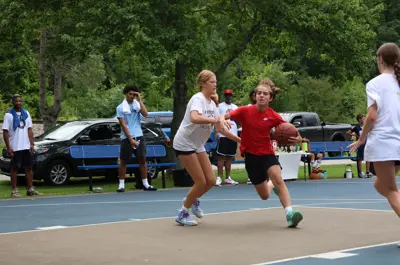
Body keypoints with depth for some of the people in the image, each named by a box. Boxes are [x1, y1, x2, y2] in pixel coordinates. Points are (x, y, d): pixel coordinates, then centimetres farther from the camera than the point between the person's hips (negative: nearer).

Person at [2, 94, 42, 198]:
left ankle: (30, 189, 13)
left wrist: (32, 144, 3)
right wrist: (8, 147, -13)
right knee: (14, 168, 0)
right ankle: (14, 190, 5)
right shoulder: (9, 115, -4)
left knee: (29, 168, 7)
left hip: (26, 146, 5)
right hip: (15, 148, -5)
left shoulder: (26, 113, 11)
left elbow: (29, 129, 12)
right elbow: (5, 132, -7)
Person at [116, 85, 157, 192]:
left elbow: (145, 114, -11)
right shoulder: (121, 107, -3)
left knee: (142, 159, 3)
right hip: (126, 138, -3)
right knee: (123, 161, 1)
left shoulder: (137, 104, 8)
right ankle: (121, 185, 6)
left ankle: (145, 184, 8)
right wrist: (131, 139, -15)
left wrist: (139, 99, -10)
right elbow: (124, 125, -8)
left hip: (139, 137, 3)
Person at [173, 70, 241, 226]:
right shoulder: (198, 99, -19)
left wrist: (239, 139, 8)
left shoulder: (212, 104, 7)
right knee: (201, 182, -8)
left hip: (198, 146, 8)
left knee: (210, 181, 4)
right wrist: (214, 119, -47)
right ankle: (182, 214, 8)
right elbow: (194, 118, -40)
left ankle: (193, 199, 32)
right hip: (184, 144, -8)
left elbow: (219, 128, 11)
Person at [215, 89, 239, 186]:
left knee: (229, 157, 9)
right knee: (221, 157, -5)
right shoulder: (220, 106, 0)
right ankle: (219, 178, -6)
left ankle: (227, 178, 13)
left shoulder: (235, 107, 17)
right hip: (223, 135, -5)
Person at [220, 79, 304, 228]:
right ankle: (271, 185, 46)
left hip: (267, 153, 0)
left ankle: (289, 213, -31)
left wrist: (297, 139, -24)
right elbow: (225, 116, -11)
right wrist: (222, 121, -36)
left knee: (278, 179, -29)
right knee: (265, 196, 9)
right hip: (251, 155, 0)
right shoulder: (245, 111, -11)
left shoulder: (273, 116, -9)